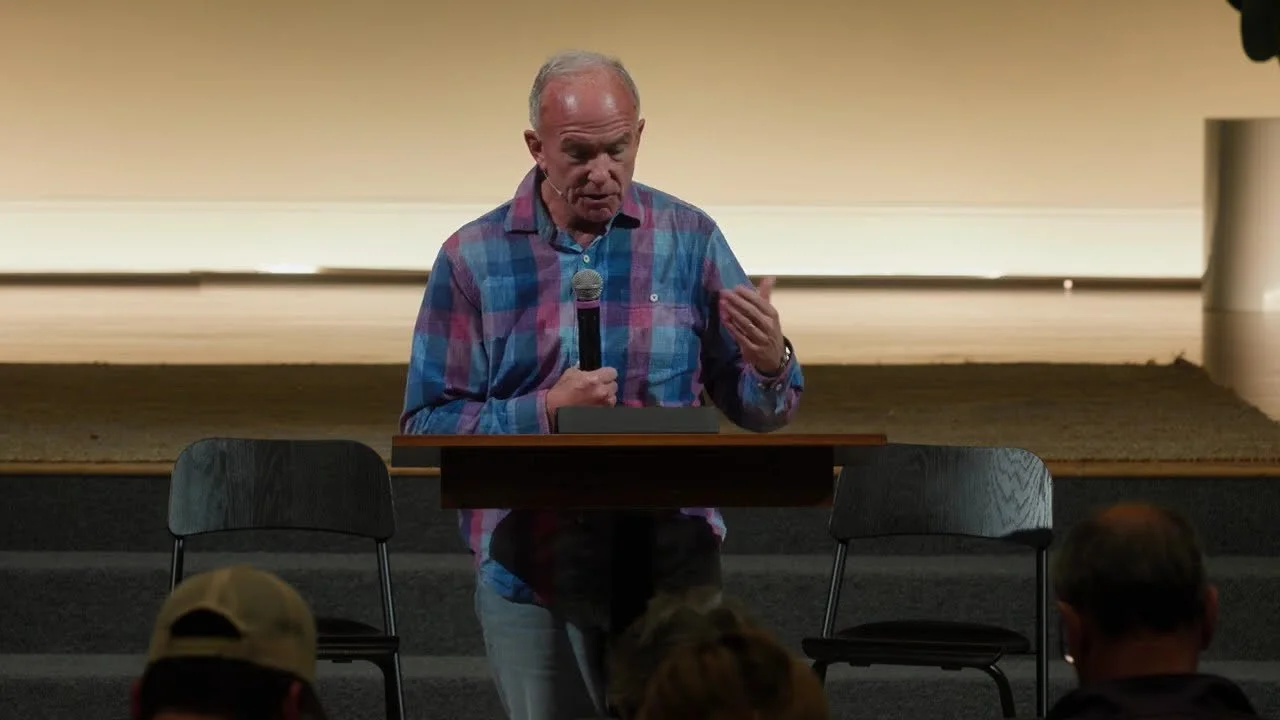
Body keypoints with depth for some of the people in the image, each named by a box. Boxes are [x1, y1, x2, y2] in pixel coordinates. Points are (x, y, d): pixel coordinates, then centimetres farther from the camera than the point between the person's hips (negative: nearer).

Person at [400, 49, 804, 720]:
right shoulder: (474, 257, -1)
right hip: (530, 576, 0)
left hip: (674, 565, 0)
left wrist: (769, 365, -18)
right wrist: (546, 411, -17)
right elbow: (425, 425, -4)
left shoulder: (689, 238, 2)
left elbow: (759, 413, 5)